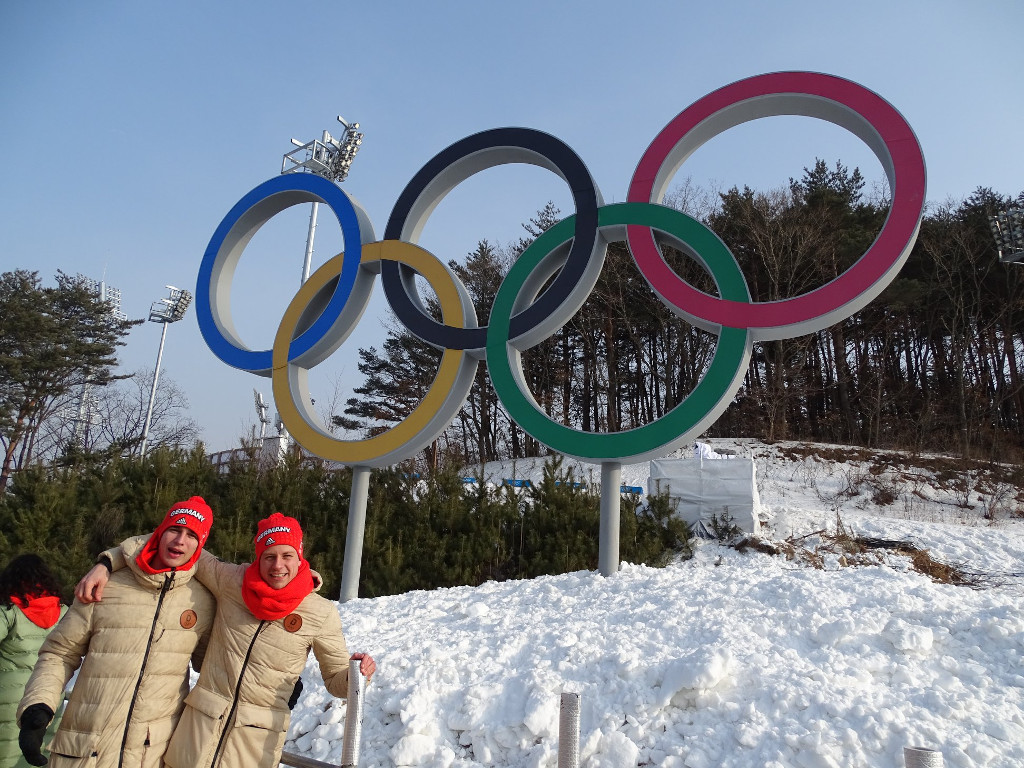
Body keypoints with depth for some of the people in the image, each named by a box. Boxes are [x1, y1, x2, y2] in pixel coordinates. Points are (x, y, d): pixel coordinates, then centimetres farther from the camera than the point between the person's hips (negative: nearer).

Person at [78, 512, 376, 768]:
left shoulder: (321, 613, -11)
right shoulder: (230, 581, -8)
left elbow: (336, 678, -1)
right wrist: (107, 563, -3)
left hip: (257, 742, -1)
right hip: (200, 726, 2)